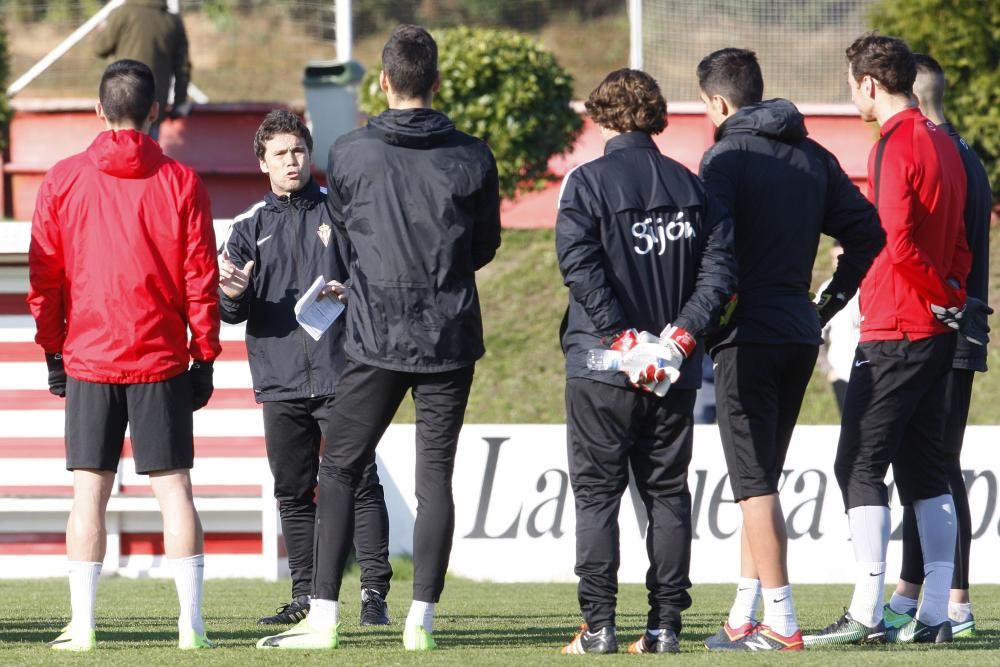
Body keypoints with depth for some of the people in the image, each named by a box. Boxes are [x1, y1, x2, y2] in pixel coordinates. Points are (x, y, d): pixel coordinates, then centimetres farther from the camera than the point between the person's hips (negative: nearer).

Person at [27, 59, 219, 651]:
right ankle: (192, 623, -3)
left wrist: (53, 352, 11)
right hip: (161, 360, -1)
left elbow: (44, 275, 3)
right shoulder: (181, 182, -2)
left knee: (90, 491, 3)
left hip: (87, 358, 1)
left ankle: (83, 625, -1)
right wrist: (205, 356, 5)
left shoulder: (63, 180, 1)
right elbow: (201, 278, -1)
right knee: (173, 486, 2)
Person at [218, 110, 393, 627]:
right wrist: (234, 294, -18)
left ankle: (374, 590, -4)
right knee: (293, 492, 6)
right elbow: (233, 313, 5)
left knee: (359, 484, -6)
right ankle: (304, 595, 12)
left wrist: (351, 291, -15)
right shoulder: (249, 227, 11)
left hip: (341, 374, -3)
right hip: (280, 380, 3)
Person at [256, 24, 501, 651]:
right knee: (435, 476, 5)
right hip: (451, 337, 1)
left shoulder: (351, 153, -5)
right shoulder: (473, 158, -2)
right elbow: (486, 246, 9)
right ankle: (422, 619, 2)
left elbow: (342, 241, 7)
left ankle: (324, 616, 1)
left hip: (376, 338, -1)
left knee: (340, 470, 7)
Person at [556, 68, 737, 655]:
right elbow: (721, 264, -1)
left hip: (603, 365, -4)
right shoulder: (690, 186, 8)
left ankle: (599, 625, -4)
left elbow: (579, 263, -17)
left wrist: (621, 335, -16)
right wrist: (683, 330, -5)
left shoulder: (588, 182, -5)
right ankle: (666, 624, 6)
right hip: (676, 369, 4)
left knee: (597, 494, 2)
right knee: (668, 493, 9)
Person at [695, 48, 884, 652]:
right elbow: (866, 229, 13)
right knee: (762, 479, 14)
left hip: (748, 336, -7)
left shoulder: (727, 157, -8)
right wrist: (832, 302, 16)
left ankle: (781, 622, -9)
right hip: (801, 336, 7)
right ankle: (745, 618, 15)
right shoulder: (813, 157, 13)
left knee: (755, 483, -5)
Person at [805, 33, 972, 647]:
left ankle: (867, 615, -11)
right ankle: (934, 614, 9)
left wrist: (940, 296, -11)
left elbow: (897, 241, -23)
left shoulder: (894, 146, -14)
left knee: (860, 467, -6)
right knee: (926, 470, 11)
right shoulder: (943, 144, 13)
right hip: (937, 331, 9)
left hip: (894, 331, -9)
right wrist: (953, 295, 9)